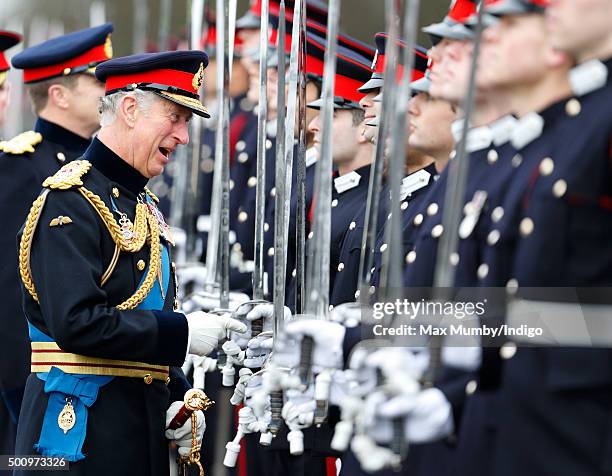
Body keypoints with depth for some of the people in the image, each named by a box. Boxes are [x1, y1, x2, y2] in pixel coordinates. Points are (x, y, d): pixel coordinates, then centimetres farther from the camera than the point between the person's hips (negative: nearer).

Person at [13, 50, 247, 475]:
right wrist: (182, 331, -18)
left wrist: (177, 398, 7)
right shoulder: (70, 202, -13)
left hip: (145, 431, 9)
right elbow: (76, 322, -23)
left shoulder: (145, 207, 16)